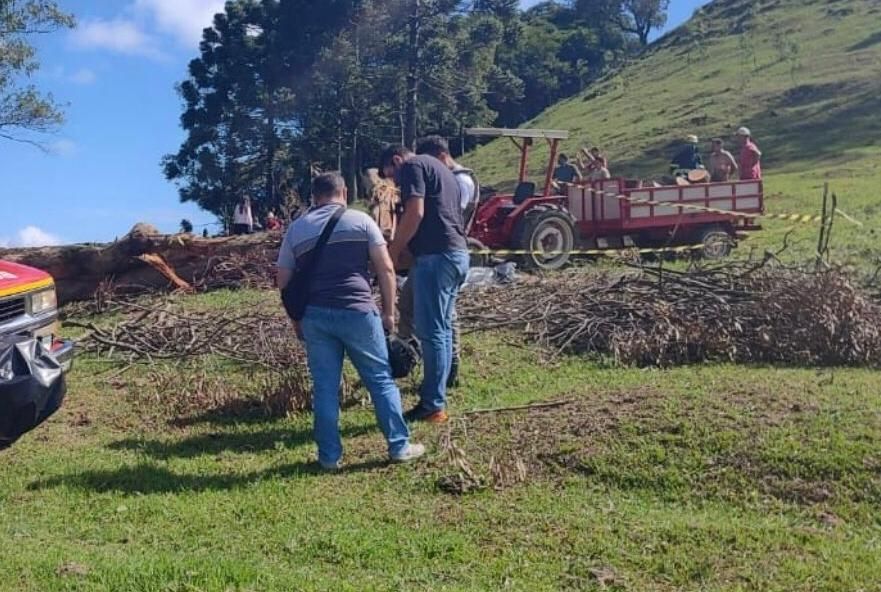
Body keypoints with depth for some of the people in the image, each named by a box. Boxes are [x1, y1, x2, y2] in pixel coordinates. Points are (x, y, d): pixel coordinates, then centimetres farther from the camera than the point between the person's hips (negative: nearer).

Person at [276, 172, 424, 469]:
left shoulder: (296, 229, 13)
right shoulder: (360, 220, 6)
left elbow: (284, 282, 13)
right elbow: (385, 268, 0)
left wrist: (297, 319, 22)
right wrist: (389, 311, 7)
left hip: (314, 315, 2)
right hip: (357, 311, -2)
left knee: (325, 387, 10)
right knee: (381, 380, 9)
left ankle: (330, 456, 15)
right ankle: (399, 446, 14)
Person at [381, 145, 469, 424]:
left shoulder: (413, 166, -1)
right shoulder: (440, 169, 27)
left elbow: (415, 213, -14)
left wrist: (393, 252, -5)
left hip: (436, 256, -10)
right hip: (457, 254, 10)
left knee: (432, 332, -6)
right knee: (442, 330, 12)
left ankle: (433, 406, -2)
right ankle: (434, 398, 17)